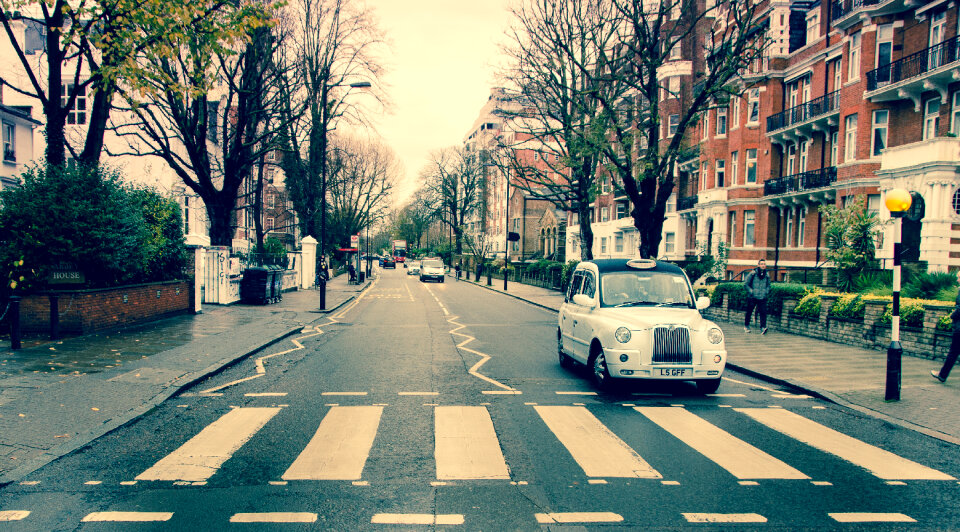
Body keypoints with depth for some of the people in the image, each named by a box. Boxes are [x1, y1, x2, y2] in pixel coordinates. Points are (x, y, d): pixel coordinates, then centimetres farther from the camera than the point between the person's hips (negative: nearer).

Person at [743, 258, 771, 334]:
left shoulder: (767, 275, 8)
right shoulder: (752, 273, -5)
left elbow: (768, 285, 25)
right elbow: (745, 284, -2)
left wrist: (766, 292, 8)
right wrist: (751, 291, -11)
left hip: (762, 298, 3)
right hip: (752, 297, -3)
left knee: (763, 312, -11)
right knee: (749, 312, 8)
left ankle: (763, 328, -15)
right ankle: (746, 326, 26)